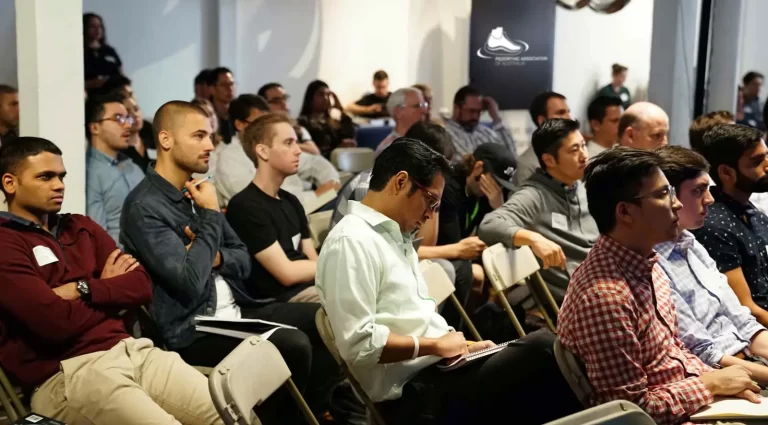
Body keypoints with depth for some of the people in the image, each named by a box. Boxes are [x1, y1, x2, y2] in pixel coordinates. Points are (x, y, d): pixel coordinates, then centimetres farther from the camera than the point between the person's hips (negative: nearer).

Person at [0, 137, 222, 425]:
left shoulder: (81, 227, 19)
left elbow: (142, 286, 10)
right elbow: (55, 322, -15)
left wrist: (82, 290, -7)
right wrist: (109, 289, 3)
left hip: (127, 350, 6)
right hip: (65, 374, -6)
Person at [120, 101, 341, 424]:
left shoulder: (197, 191, 12)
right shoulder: (144, 207, -14)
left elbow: (244, 262, 15)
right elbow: (190, 282, -24)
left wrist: (216, 257, -8)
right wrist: (210, 215, -13)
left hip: (235, 312, 9)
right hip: (192, 331, -8)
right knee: (293, 345, -26)